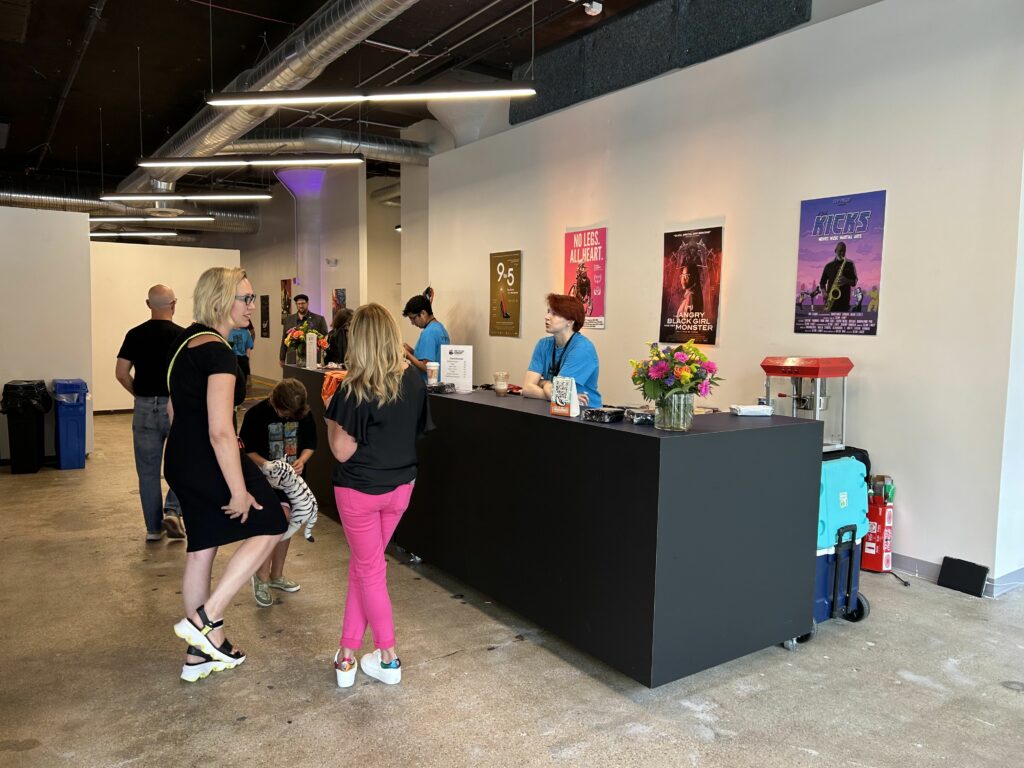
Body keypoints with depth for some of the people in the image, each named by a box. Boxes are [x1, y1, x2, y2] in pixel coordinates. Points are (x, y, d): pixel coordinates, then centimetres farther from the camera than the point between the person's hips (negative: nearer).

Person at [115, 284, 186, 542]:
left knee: (148, 470, 10)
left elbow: (121, 372, -2)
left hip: (145, 407, 2)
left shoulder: (135, 334, 1)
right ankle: (172, 511, -2)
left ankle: (153, 528, 16)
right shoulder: (182, 335, -7)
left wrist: (139, 393, 12)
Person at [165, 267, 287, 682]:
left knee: (201, 549, 16)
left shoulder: (186, 339, 9)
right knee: (269, 525, 9)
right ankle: (205, 620, 6)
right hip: (208, 463, -9)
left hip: (181, 460, 9)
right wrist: (239, 491, -19)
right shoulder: (218, 352, -21)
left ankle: (200, 653, 28)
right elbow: (220, 432, -25)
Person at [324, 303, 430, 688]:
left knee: (369, 570, 12)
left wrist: (331, 413, -6)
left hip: (360, 490, -5)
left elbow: (343, 451, -18)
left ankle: (389, 659, 23)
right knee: (362, 565, 19)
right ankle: (347, 653, 25)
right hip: (400, 486, 5)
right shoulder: (413, 380, -6)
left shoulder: (353, 391, -21)